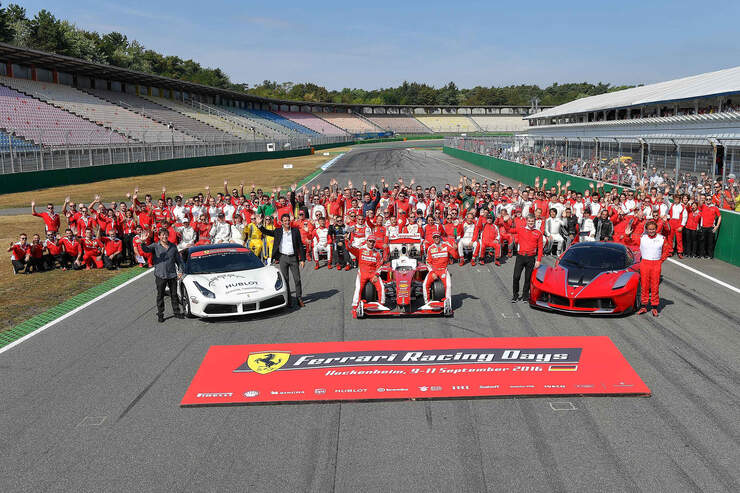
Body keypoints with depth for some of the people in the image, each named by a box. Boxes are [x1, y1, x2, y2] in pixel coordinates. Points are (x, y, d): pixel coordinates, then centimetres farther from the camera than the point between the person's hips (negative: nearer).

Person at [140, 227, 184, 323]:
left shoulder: (173, 246, 9)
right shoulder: (155, 246, -1)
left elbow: (178, 259, 15)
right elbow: (146, 249, -20)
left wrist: (180, 271, 8)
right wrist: (142, 243, -41)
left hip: (172, 274, 2)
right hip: (160, 275, -2)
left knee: (174, 295, 11)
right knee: (160, 296, 5)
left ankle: (177, 312, 23)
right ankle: (160, 314, 15)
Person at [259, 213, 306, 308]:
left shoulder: (295, 231, 2)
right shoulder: (278, 232, 3)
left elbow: (300, 246, 4)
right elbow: (266, 232, 5)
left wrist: (302, 259, 1)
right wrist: (260, 225, -15)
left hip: (293, 258, 0)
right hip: (283, 258, 0)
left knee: (297, 279, 3)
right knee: (285, 280, 4)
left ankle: (299, 299, 15)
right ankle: (288, 300, 11)